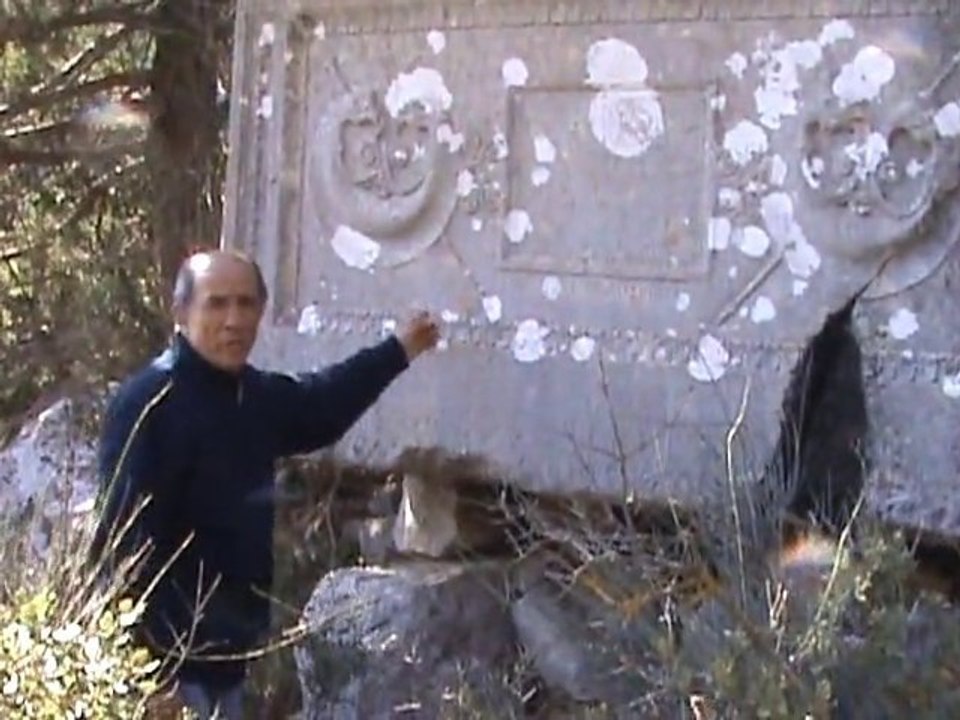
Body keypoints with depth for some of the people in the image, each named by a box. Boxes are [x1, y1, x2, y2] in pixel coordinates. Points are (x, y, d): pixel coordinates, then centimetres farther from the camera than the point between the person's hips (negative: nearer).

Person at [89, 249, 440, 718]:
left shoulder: (255, 395, 9)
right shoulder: (147, 402, -19)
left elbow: (319, 406, 32)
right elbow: (125, 540, -24)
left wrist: (397, 352, 37)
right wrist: (152, 663, -27)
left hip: (229, 649, 9)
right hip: (171, 659, -9)